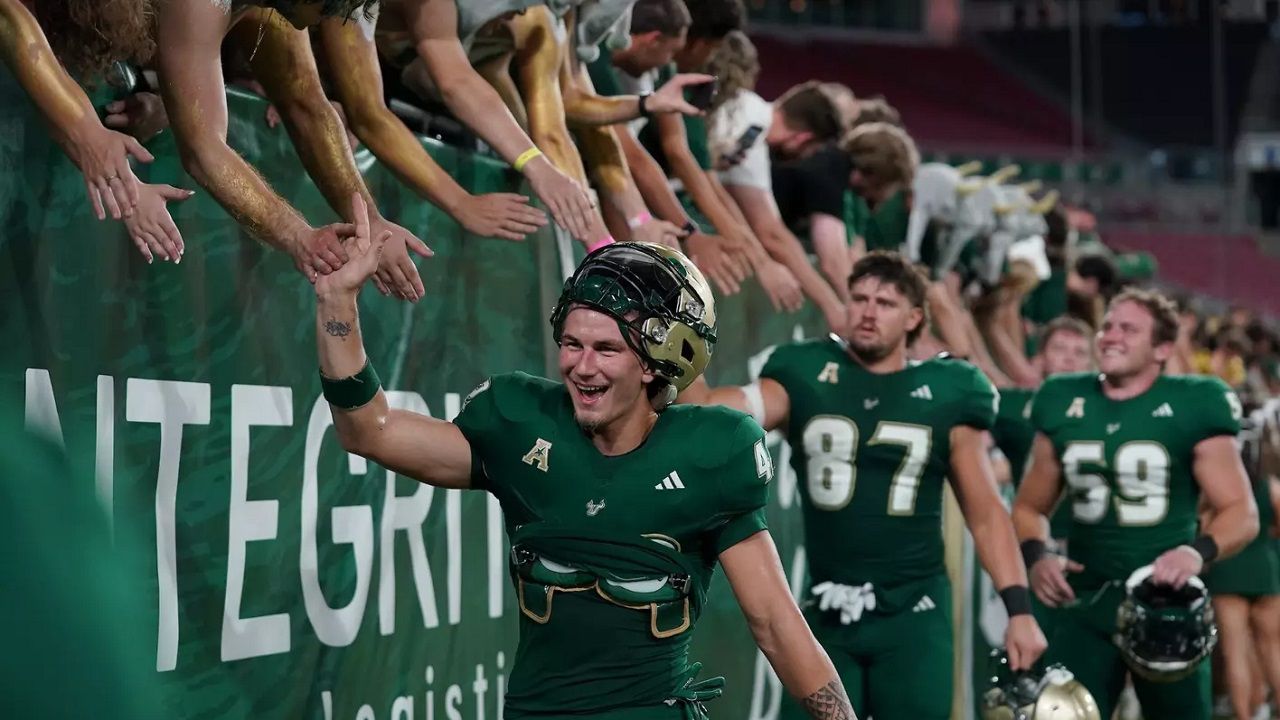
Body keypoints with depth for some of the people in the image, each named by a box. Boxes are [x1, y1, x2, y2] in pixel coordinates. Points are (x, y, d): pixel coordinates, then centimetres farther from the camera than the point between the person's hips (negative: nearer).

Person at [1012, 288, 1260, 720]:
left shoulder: (1191, 408, -6)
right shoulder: (1064, 405, 5)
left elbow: (1241, 513, -6)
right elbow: (1030, 506, 16)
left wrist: (1198, 551, -26)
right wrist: (1036, 556, -5)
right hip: (1087, 602, 3)